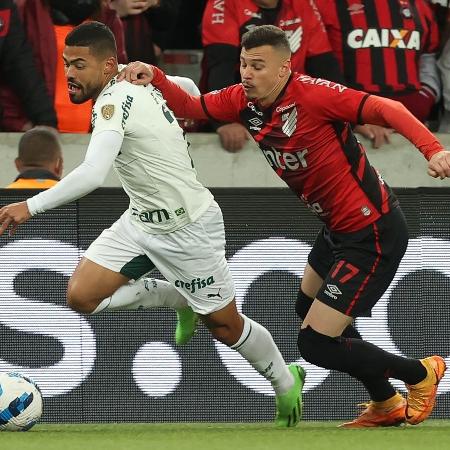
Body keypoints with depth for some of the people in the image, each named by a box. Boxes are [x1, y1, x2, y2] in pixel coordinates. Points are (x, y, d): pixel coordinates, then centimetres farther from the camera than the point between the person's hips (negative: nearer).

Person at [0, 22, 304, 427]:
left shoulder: (114, 101, -28)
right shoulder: (134, 81, -1)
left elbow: (92, 174, -41)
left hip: (188, 229, -9)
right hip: (142, 222, 9)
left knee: (225, 328, 7)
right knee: (81, 296, -4)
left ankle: (286, 382, 34)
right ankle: (180, 299, 18)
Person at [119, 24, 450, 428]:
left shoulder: (313, 95, -25)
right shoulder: (244, 101, -2)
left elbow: (387, 109, -29)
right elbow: (189, 106, 7)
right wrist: (154, 78, -13)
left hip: (373, 234, -10)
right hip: (337, 228, 10)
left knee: (315, 343, -10)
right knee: (308, 308, 31)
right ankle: (387, 405, 43)